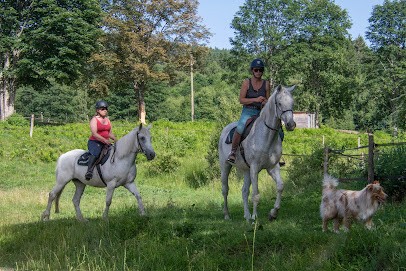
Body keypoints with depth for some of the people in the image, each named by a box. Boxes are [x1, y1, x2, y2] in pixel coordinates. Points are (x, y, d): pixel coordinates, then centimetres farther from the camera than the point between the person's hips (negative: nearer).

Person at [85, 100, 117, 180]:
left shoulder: (107, 120, 15)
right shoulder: (94, 120, -6)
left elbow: (110, 133, 20)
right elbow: (94, 134, -18)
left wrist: (115, 139, -1)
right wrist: (105, 140, -28)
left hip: (106, 143, 7)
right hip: (94, 142, -7)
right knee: (95, 153, -35)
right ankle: (89, 171, -39)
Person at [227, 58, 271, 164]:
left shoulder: (266, 84, 8)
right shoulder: (246, 82, 0)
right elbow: (241, 100, -5)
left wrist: (266, 102, -9)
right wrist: (255, 100, -18)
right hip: (248, 111, -3)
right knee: (240, 128, -35)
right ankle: (233, 152, -19)